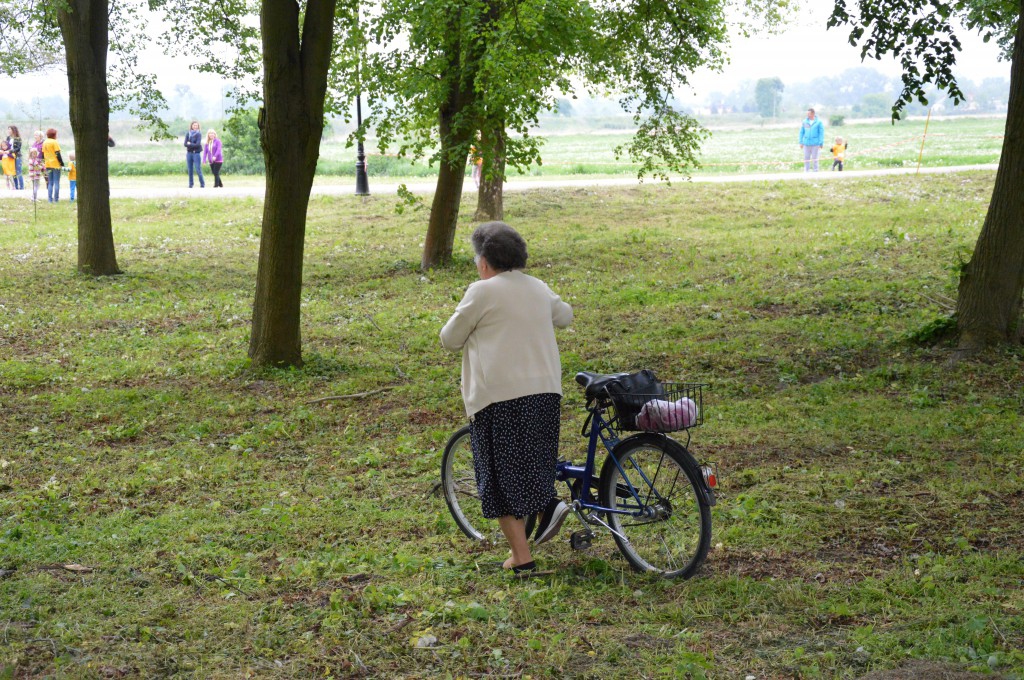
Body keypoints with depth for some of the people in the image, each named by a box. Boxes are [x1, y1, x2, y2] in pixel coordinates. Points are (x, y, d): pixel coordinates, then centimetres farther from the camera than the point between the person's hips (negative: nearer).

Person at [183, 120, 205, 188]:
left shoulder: (199, 134, -1)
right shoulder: (188, 134, 8)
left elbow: (198, 144, -11)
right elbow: (185, 144, -1)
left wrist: (190, 144, -4)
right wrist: (193, 145, -12)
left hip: (196, 153, -3)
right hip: (189, 153, 3)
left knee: (198, 169, -7)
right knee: (190, 170, 5)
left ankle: (202, 184, -1)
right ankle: (190, 184, 10)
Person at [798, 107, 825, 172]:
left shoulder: (818, 122, -3)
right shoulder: (805, 122, 5)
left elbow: (821, 133, -4)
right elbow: (801, 132, 9)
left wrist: (821, 143, -9)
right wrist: (801, 142, 5)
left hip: (815, 144, -3)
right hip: (806, 144, 3)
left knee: (814, 159, 3)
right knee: (806, 159, 6)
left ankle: (815, 171, 12)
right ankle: (806, 172, 13)